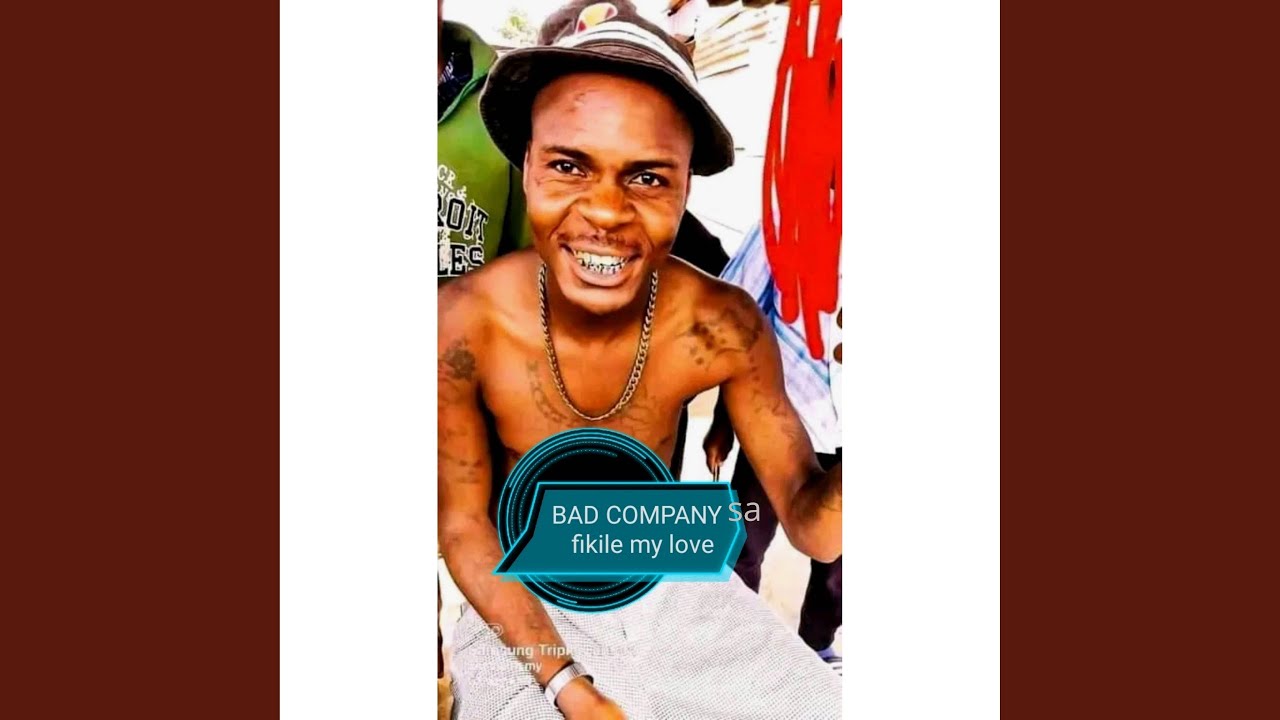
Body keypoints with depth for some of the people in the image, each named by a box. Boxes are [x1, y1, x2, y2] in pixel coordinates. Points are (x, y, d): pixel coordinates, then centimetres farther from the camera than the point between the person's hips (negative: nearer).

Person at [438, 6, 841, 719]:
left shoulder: (724, 324, -18)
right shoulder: (464, 324, -22)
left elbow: (805, 513, -15)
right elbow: (463, 528, -13)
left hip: (670, 586, 2)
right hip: (526, 603, -2)